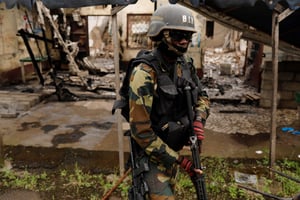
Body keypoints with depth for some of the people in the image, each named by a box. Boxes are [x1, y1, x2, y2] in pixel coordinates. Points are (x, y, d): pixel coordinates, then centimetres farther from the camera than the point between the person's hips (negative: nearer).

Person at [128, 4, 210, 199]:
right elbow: (141, 131, -26)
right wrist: (177, 159, -21)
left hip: (173, 147, 7)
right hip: (153, 153, -7)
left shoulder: (185, 63, -5)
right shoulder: (145, 74, -27)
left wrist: (199, 119, -14)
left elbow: (202, 96, 9)